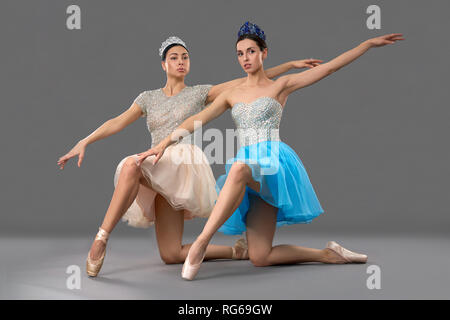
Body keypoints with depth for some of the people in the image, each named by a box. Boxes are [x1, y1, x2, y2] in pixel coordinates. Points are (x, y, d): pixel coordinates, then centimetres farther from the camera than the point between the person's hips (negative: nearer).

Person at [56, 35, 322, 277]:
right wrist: (84, 143, -7)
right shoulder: (148, 98, 21)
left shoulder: (199, 93, 13)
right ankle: (238, 251, 11)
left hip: (186, 165, -4)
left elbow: (251, 80, 11)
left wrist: (291, 64, 7)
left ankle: (101, 240, -34)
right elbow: (118, 122, 8)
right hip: (160, 174, 5)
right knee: (171, 255, -4)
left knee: (131, 165, -35)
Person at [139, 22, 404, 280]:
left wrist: (370, 43, 4)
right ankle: (327, 254, 10)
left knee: (239, 169, -42)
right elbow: (198, 120, 11)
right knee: (259, 257, -7)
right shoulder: (232, 94, 19)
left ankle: (200, 243, -41)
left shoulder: (280, 86, 9)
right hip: (248, 166, 5)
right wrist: (163, 144, -1)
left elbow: (330, 67, 7)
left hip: (274, 162, -5)